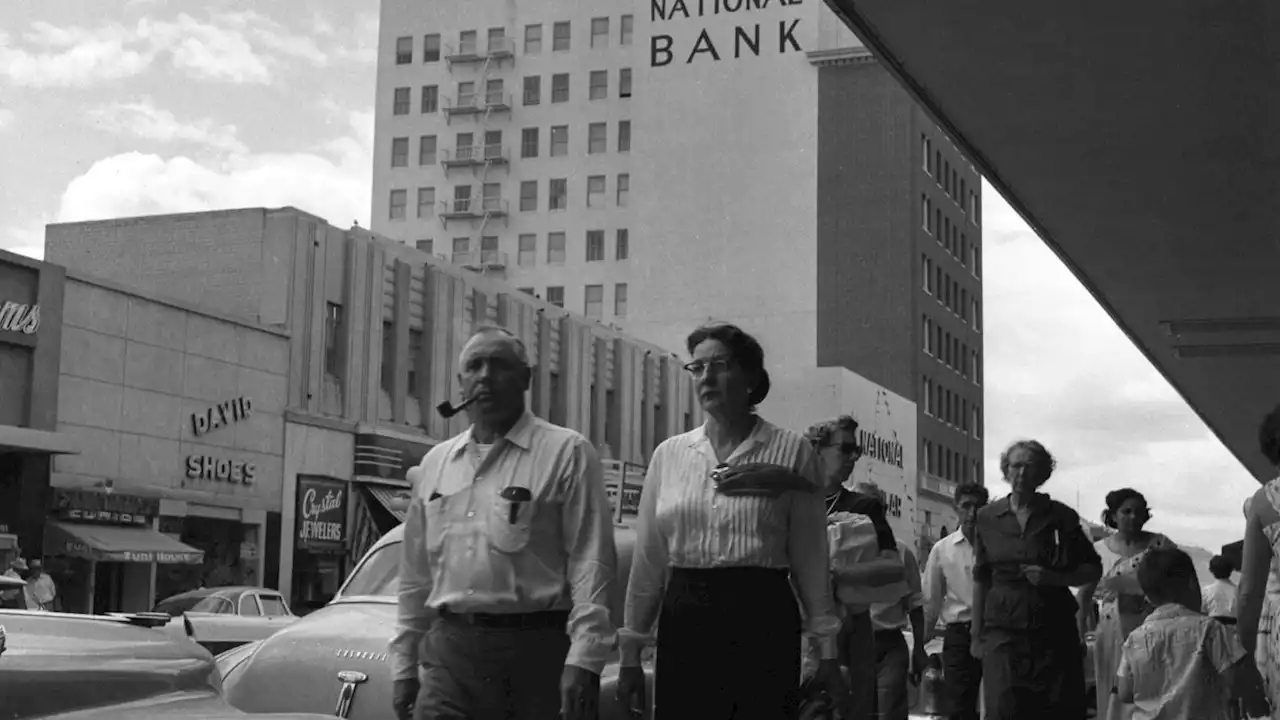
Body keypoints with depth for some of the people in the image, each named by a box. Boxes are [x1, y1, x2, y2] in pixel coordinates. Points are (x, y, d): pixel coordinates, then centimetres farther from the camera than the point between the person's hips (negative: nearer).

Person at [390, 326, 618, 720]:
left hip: (535, 652, -4)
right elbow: (415, 575, 18)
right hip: (449, 651, 4)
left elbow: (591, 562, -8)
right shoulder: (435, 463, 15)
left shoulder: (567, 453, -1)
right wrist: (404, 665, 15)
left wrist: (583, 660, -16)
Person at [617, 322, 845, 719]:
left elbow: (810, 557, 1)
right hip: (683, 622, 2)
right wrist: (630, 649, 9)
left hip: (763, 622, -2)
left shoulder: (790, 451, 1)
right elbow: (649, 558, 9)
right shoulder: (669, 454, 8)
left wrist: (826, 647, 0)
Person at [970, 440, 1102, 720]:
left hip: (1053, 629, 0)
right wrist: (976, 634, 7)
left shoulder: (1061, 516, 2)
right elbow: (981, 579, 10)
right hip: (1003, 630, 0)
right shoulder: (988, 518, 6)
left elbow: (1093, 570, 8)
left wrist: (1054, 578, -10)